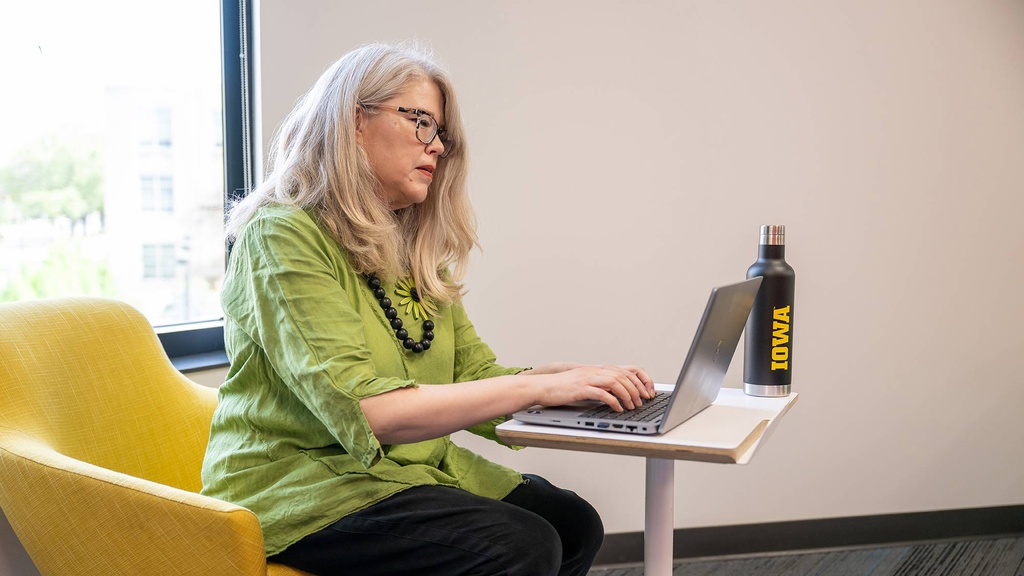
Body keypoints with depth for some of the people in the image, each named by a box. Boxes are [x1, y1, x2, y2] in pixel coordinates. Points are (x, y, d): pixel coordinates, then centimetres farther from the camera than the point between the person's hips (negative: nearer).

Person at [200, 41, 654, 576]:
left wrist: (580, 376, -11)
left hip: (414, 466, 8)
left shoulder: (415, 250, 11)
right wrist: (539, 387, -26)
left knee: (575, 523, -9)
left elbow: (476, 376, 7)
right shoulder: (282, 235, -15)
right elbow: (363, 411, -25)